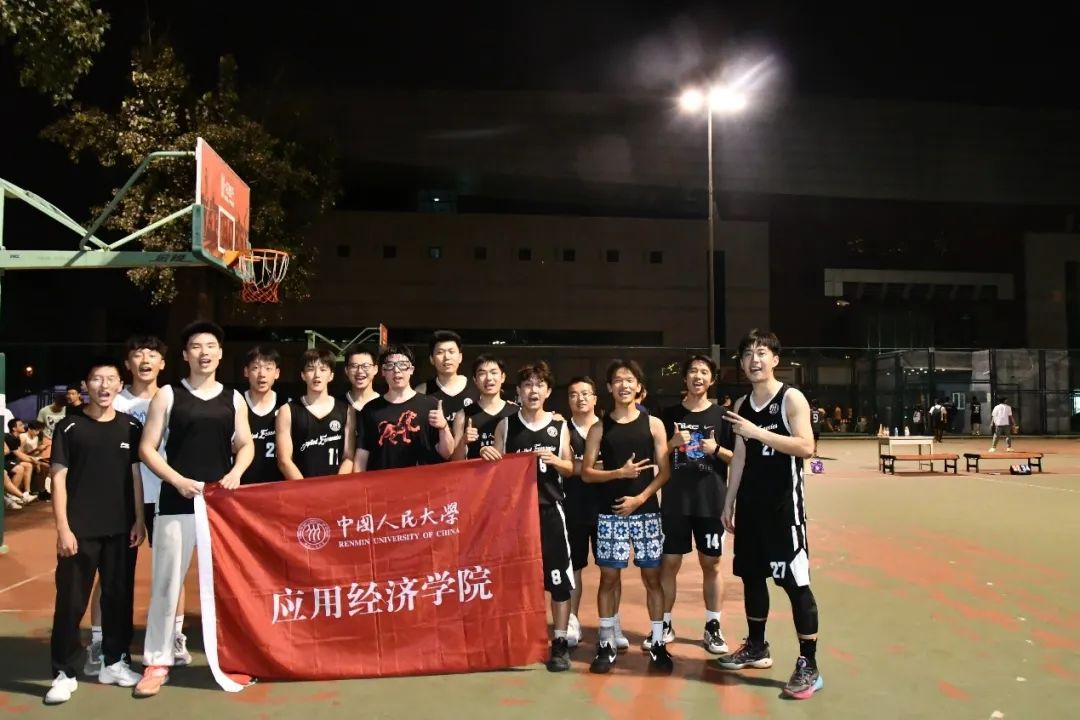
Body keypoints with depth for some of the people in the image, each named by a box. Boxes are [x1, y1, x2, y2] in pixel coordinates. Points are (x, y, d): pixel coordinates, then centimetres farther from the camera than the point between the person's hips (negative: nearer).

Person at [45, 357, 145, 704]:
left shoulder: (131, 427, 5)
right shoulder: (69, 427, -2)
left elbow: (136, 476, 8)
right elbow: (59, 479, -3)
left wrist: (139, 521, 3)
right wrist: (63, 527, -10)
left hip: (121, 529, 3)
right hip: (80, 530, -2)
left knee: (119, 596, 9)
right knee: (71, 600, 1)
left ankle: (115, 662, 23)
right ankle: (63, 672, 12)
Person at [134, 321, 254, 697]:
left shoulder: (233, 399, 8)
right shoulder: (167, 396, 1)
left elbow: (246, 445, 11)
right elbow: (147, 448, -1)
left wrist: (236, 472, -9)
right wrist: (178, 480, -13)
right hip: (177, 501, -2)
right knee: (167, 582, 1)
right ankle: (157, 663, 12)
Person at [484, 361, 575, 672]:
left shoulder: (558, 426, 4)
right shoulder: (506, 425, 4)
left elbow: (570, 468, 8)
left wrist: (554, 460, -12)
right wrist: (487, 456, -14)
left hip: (549, 509, 0)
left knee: (558, 578, -1)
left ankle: (560, 643, 11)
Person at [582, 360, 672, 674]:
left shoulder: (653, 424, 3)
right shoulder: (599, 428, 4)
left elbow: (664, 471, 1)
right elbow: (585, 473, 1)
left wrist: (640, 498, -12)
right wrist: (619, 473, -13)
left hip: (646, 511, 0)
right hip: (610, 513, 0)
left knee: (652, 576, 5)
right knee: (609, 577, 4)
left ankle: (658, 643, 15)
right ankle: (606, 644, 15)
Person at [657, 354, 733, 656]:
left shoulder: (721, 415, 3)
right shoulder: (670, 414, 4)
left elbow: (737, 458, 5)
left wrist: (717, 449, -14)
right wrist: (673, 443, -12)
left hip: (711, 501, 0)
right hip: (675, 501, 0)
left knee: (711, 564, 7)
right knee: (669, 563, 5)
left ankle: (713, 627, 19)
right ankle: (665, 625, 18)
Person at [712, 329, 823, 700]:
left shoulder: (791, 398, -8)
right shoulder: (741, 405, 11)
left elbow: (806, 447, -21)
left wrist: (758, 432, -26)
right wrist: (729, 502, 13)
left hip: (783, 503, -7)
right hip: (750, 502, 7)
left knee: (795, 581, -5)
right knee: (751, 575, 14)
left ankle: (809, 666, 3)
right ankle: (756, 648, 30)